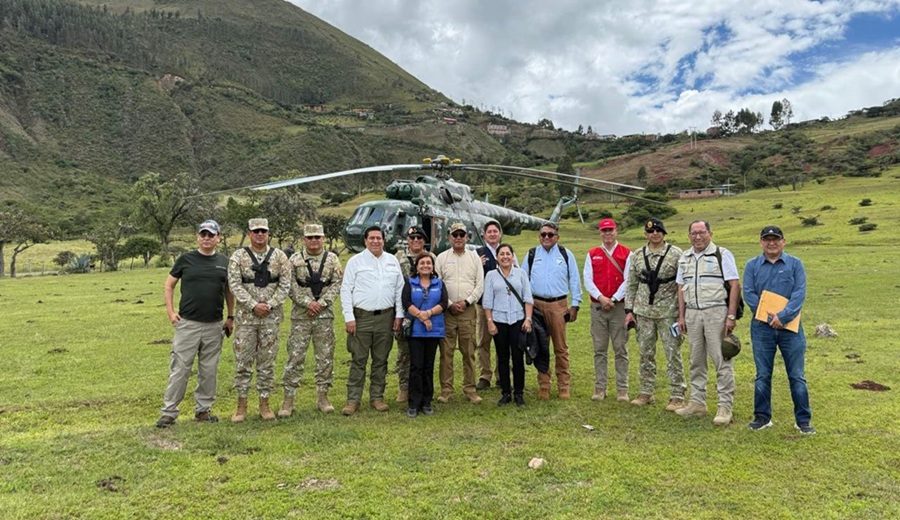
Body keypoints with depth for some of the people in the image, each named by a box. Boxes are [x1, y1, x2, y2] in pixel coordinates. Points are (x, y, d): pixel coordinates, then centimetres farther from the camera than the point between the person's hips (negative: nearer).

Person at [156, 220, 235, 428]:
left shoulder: (224, 262, 6)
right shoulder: (186, 259, 1)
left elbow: (229, 291, 15)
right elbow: (169, 285, 8)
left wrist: (231, 317, 11)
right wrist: (170, 311, -1)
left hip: (214, 325, 2)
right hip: (187, 324, -2)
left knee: (209, 370, 10)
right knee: (180, 369, -1)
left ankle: (203, 410, 22)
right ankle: (169, 412, 10)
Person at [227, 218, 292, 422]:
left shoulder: (279, 256, 3)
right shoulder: (238, 256, 1)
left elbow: (285, 285, -1)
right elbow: (235, 285, -6)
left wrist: (269, 305, -11)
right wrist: (253, 305, -14)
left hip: (271, 317, 1)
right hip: (246, 316, 0)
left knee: (267, 361, 7)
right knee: (243, 360, 4)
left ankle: (264, 402, 18)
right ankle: (241, 404, 16)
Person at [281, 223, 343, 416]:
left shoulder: (332, 259, 5)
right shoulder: (295, 259, 3)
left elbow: (337, 284, -1)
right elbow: (291, 286, -3)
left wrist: (321, 303, -12)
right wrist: (308, 302, -14)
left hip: (325, 314, 1)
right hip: (300, 315, -1)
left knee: (325, 356, 6)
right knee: (295, 356, -1)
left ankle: (322, 396, 18)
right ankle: (289, 399, 8)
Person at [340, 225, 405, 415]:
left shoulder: (392, 261, 11)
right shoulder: (355, 261, 2)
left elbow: (399, 288, 11)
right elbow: (346, 289, -1)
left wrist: (399, 314, 4)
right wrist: (349, 317, -8)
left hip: (386, 317, 3)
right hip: (362, 317, -3)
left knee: (381, 360, 9)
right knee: (358, 360, 0)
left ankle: (377, 397, 20)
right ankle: (353, 400, 8)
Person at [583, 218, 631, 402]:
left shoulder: (627, 253, 3)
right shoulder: (592, 254, 10)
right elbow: (587, 280, 3)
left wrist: (614, 299, -11)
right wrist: (601, 297, -10)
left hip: (619, 306, -2)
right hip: (597, 306, 2)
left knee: (621, 349, 1)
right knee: (599, 349, 5)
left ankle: (622, 389, 8)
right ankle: (599, 388, 11)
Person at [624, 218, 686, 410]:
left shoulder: (676, 254, -3)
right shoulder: (636, 256, 8)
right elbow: (631, 284, 12)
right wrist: (629, 310, 7)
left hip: (669, 312, -4)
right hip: (644, 312, 4)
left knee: (673, 353, 0)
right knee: (646, 353, 11)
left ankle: (677, 396, 9)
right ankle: (645, 392, 22)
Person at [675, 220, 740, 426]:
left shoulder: (722, 254, -3)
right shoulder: (684, 258, 13)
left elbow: (735, 285, -7)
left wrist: (731, 316, -13)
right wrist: (681, 316, 10)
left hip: (716, 312, -5)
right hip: (692, 313, 5)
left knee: (722, 361, -3)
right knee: (696, 361, 11)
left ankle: (725, 407, 4)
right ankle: (697, 403, 20)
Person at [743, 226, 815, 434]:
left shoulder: (795, 264, 4)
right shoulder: (752, 265, 6)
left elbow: (800, 294, -6)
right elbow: (748, 294, -2)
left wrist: (782, 316, -18)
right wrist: (769, 316, -13)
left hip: (790, 326, -1)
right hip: (762, 327, 1)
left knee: (797, 375, 4)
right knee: (762, 375, 8)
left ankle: (803, 420, 15)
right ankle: (762, 417, 19)